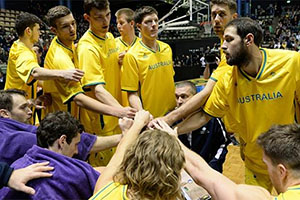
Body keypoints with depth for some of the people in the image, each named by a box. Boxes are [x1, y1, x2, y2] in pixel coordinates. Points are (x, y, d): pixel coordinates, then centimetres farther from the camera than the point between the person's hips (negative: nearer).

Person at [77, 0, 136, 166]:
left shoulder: (110, 37, 7)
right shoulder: (87, 48, -22)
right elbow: (98, 90, -33)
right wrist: (121, 110, -45)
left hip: (115, 119, 9)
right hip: (99, 122, -8)